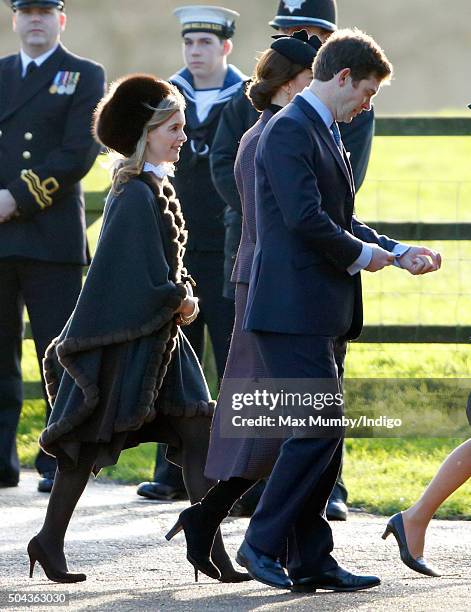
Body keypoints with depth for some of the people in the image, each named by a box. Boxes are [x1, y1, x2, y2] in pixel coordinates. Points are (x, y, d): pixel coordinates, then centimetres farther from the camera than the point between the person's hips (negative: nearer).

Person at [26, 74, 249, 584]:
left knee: (196, 432, 1)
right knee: (92, 437, -1)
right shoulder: (136, 195, -16)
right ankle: (50, 540, 9)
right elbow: (136, 274, -20)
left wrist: (183, 296, 4)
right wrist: (179, 301, -9)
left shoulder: (156, 189, 13)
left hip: (159, 332, 9)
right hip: (125, 336, -9)